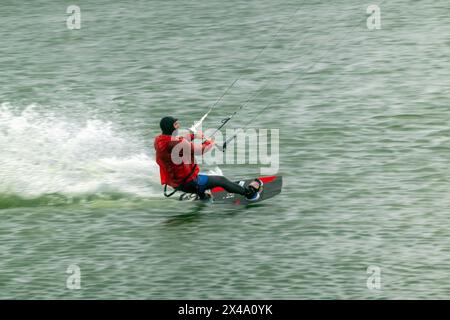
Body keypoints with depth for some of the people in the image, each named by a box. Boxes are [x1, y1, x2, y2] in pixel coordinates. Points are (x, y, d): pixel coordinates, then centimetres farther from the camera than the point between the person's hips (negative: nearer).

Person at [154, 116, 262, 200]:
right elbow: (200, 150, -19)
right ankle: (249, 192, 23)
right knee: (221, 180, 8)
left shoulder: (159, 140, -3)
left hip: (173, 182, 8)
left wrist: (193, 136, 13)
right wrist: (210, 142, 1)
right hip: (187, 183, -8)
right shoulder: (178, 144, -29)